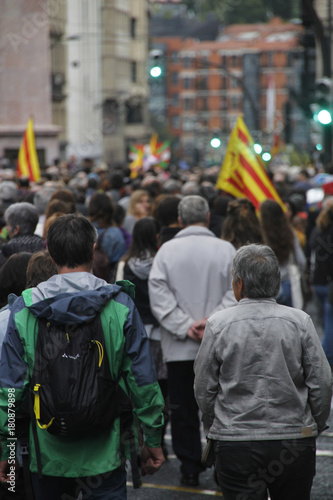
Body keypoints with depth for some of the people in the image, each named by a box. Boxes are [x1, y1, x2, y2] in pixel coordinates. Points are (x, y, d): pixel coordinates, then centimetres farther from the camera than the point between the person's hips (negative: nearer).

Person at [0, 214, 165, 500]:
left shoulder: (24, 308, -5)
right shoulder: (120, 305, -7)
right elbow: (142, 379, -4)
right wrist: (153, 440, 7)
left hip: (47, 452, 1)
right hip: (103, 453, -1)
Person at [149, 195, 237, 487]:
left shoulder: (167, 251, -2)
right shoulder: (226, 250, -4)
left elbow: (159, 295, -8)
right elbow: (236, 293, -10)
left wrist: (185, 326, -8)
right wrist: (212, 322, -11)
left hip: (179, 347, 0)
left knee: (183, 410, 9)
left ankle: (190, 468, 13)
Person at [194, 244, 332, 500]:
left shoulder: (218, 324, -6)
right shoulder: (300, 321, -3)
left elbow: (204, 388, 0)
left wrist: (213, 428, 16)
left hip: (235, 442, -1)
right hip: (295, 440, 1)